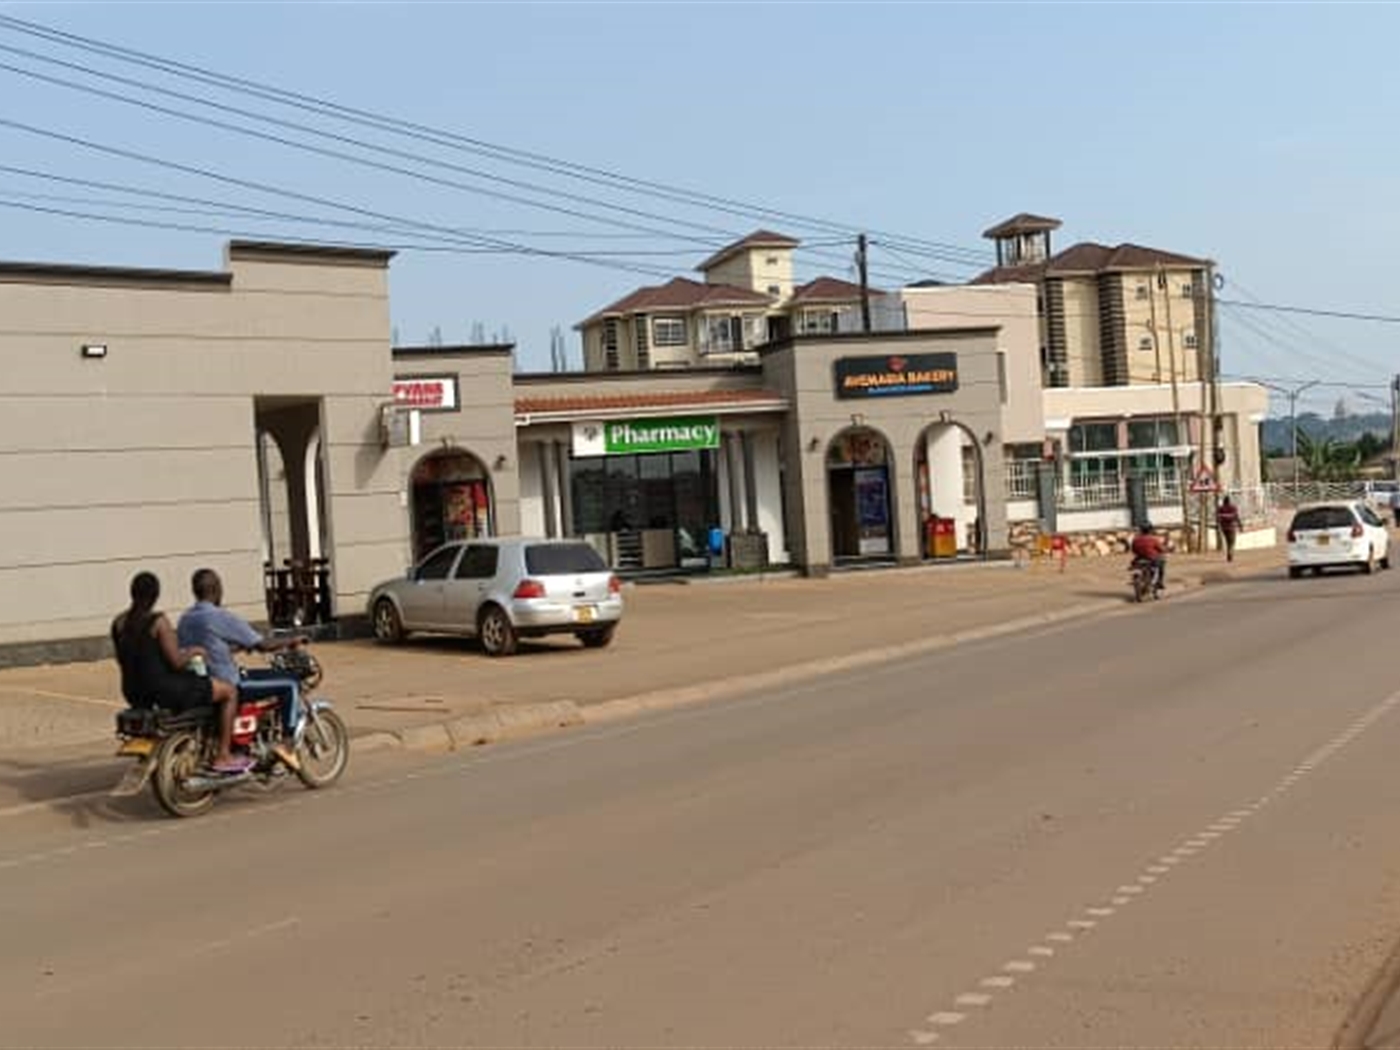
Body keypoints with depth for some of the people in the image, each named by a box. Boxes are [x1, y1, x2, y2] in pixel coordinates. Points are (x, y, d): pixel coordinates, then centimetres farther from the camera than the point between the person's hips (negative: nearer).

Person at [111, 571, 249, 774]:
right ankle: (223, 756, 4)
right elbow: (176, 662, -19)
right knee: (229, 691, 5)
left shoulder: (119, 623, 4)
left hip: (134, 694, 8)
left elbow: (124, 661, 14)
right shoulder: (158, 621, -17)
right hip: (163, 689, -8)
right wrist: (194, 651, 2)